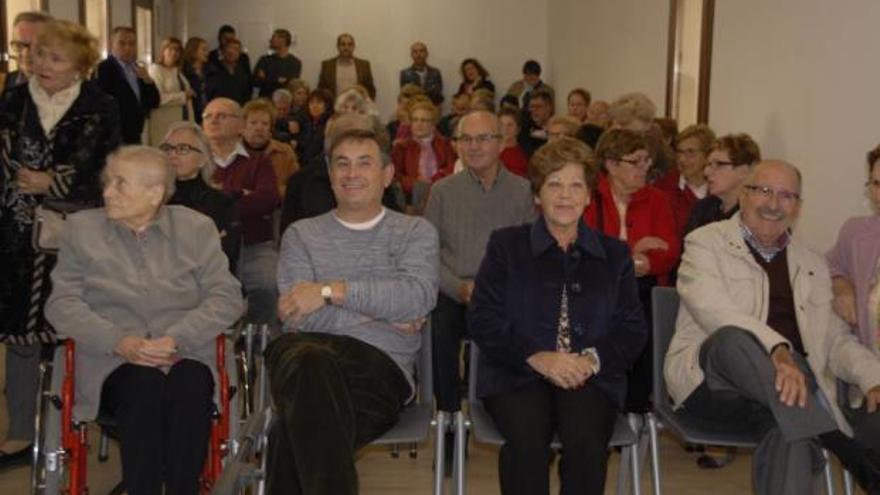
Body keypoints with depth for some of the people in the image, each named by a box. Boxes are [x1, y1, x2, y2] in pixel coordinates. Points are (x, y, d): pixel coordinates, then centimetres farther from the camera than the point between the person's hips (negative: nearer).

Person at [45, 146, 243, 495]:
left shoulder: (196, 227, 10)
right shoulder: (81, 228, 12)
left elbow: (227, 297, 2)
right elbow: (62, 302, 4)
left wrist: (175, 338, -14)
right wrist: (119, 341, -13)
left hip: (185, 356, 0)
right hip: (112, 361, 0)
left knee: (189, 383, -32)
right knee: (144, 383, -32)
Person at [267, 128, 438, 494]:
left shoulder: (415, 232, 17)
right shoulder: (301, 234, 20)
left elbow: (419, 296, -5)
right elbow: (296, 315, 3)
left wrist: (331, 291, -11)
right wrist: (378, 316, -4)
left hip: (380, 362, -2)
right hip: (306, 353, 2)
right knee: (309, 361, -38)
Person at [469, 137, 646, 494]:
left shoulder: (614, 254, 18)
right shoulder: (506, 245, 12)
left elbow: (633, 329, 8)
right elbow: (482, 320, 1)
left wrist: (590, 360, -12)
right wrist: (538, 357, -14)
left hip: (590, 377, 1)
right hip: (516, 374, -1)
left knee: (586, 440, -30)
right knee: (526, 438, -33)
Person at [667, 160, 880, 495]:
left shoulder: (813, 266, 24)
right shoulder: (707, 242, 7)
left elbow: (835, 338, 22)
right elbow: (711, 306, -13)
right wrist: (777, 349, -29)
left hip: (794, 388, 4)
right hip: (713, 381, -4)